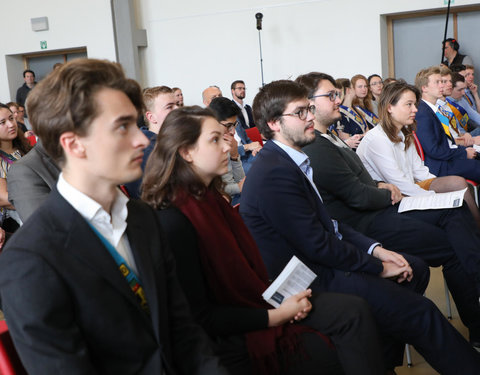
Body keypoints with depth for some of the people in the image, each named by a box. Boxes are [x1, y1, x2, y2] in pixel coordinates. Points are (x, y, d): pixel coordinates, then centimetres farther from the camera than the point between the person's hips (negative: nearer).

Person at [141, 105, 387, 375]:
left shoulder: (210, 196, 6)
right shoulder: (174, 220, -22)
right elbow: (200, 316, -20)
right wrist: (275, 317, -17)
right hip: (233, 337, -8)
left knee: (354, 310, -7)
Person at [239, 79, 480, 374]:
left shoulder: (290, 161, 7)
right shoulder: (274, 174, -24)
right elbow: (318, 246, -22)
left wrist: (374, 249, 1)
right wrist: (377, 267, -11)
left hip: (321, 260, 10)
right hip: (312, 280, -10)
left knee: (416, 268, 15)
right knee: (421, 314, -11)